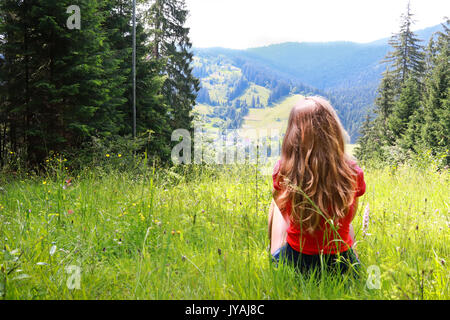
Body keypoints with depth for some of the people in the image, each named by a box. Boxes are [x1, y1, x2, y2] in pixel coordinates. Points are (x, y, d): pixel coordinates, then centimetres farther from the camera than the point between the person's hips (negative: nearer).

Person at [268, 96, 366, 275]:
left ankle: (274, 256, 52)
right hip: (340, 266, 1)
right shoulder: (352, 173, -19)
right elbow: (348, 217, 3)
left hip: (293, 263, 0)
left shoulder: (282, 172, -21)